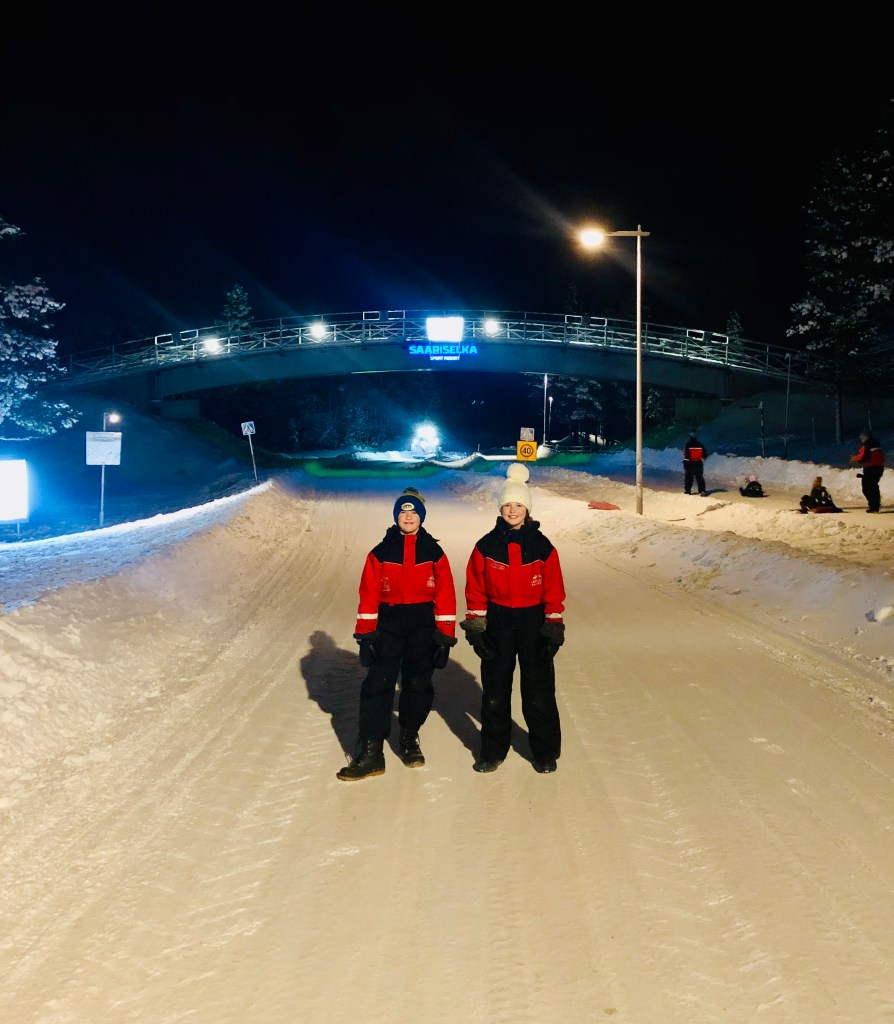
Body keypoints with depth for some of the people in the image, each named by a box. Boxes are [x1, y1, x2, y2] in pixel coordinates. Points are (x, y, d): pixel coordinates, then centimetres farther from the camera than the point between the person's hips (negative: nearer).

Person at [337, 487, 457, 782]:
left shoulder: (434, 553, 3)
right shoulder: (381, 553, 1)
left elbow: (445, 597, 2)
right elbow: (369, 595, 0)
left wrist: (445, 636, -1)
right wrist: (365, 634, -4)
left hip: (424, 625, 1)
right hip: (388, 623, -1)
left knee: (418, 685, 8)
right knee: (378, 684, -8)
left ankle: (409, 739, 28)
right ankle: (370, 751, -6)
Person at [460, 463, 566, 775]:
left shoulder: (542, 547, -3)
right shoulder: (487, 546, -2)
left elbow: (553, 589, 0)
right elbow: (475, 588, 0)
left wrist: (554, 626, -3)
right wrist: (475, 626, -3)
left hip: (534, 623, -1)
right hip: (497, 623, 1)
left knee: (539, 691, 4)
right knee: (494, 692, 8)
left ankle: (545, 752, 18)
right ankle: (492, 751, 22)